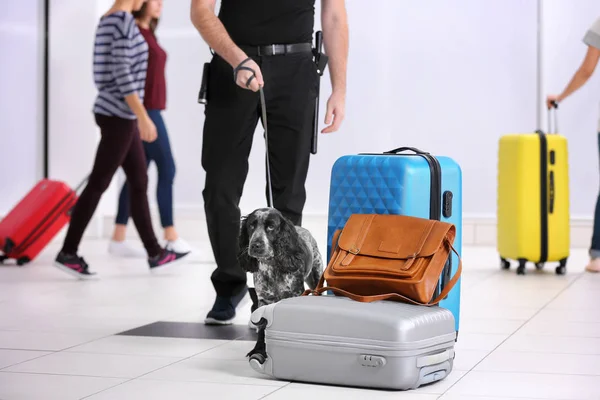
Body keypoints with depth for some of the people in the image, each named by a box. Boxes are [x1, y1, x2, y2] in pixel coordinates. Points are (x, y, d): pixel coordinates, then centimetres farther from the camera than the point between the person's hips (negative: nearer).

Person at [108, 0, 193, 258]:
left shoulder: (148, 32, 16)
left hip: (149, 111, 9)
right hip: (143, 111, -9)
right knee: (166, 170, -5)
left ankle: (118, 239, 9)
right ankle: (171, 237, 2)